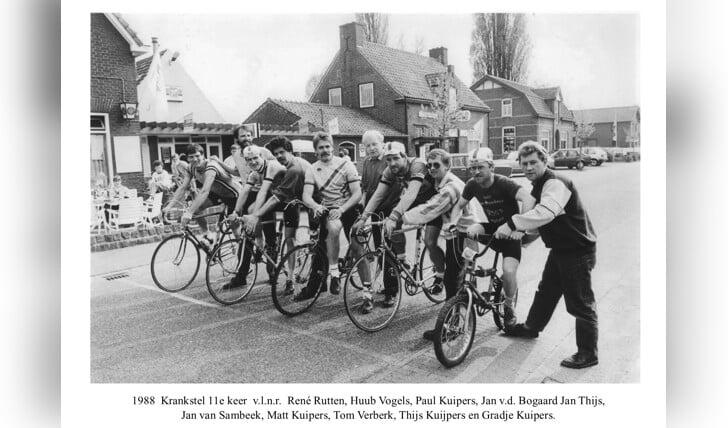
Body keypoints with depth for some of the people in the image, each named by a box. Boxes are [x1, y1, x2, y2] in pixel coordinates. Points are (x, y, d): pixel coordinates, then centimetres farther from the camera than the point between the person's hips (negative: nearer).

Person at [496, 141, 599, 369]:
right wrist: (526, 235, 12)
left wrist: (511, 224, -43)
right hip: (560, 248, 10)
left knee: (580, 303, -1)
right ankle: (531, 327, 43)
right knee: (546, 291, 24)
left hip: (578, 250, -10)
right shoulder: (539, 185, 8)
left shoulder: (555, 183, -24)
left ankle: (588, 353, 11)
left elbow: (545, 213, -43)